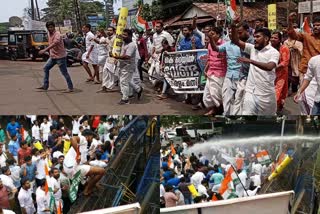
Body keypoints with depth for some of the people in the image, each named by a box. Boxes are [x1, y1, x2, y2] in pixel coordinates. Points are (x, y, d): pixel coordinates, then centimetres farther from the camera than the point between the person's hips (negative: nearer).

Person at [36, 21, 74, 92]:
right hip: (53, 56, 9)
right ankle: (45, 85, 16)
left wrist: (45, 50, -47)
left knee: (64, 72, -5)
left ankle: (70, 88, 3)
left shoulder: (57, 34, -21)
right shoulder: (49, 34, 8)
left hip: (60, 56, -9)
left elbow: (54, 43, -38)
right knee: (46, 68, 10)